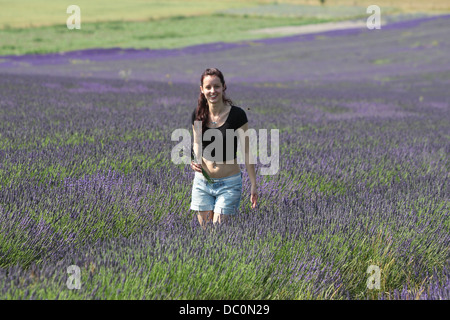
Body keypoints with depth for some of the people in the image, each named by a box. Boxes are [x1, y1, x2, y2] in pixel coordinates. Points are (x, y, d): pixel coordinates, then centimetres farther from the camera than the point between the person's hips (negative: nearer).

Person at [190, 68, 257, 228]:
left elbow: (246, 152, -9)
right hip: (202, 181, 4)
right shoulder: (198, 114, -1)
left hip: (229, 183, -4)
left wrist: (253, 185, -9)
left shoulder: (237, 115, -12)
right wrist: (195, 161, -10)